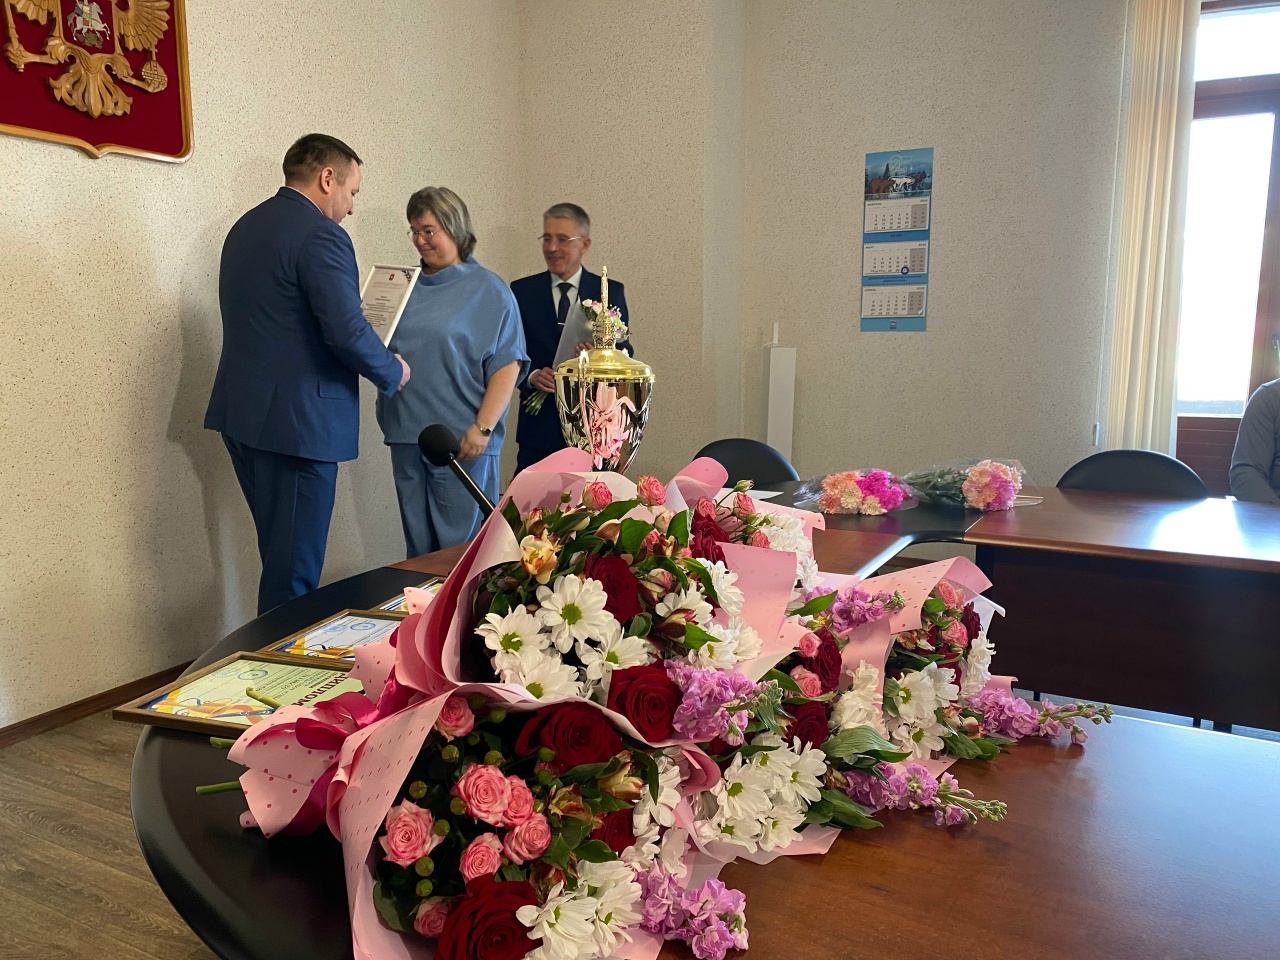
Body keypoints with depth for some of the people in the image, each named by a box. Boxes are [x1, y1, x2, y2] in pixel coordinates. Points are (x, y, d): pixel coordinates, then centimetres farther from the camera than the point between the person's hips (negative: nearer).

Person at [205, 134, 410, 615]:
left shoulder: (245, 227, 16)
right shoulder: (321, 235, -13)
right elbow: (347, 330, -23)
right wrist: (393, 372, -4)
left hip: (242, 415, 10)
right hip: (297, 420, -10)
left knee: (282, 555, 21)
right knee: (294, 570, 0)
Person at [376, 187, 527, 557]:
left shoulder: (489, 290, -1)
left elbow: (507, 366, -8)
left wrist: (482, 428, -16)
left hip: (462, 441, -5)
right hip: (406, 433, 5)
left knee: (461, 546, 0)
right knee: (418, 546, 12)